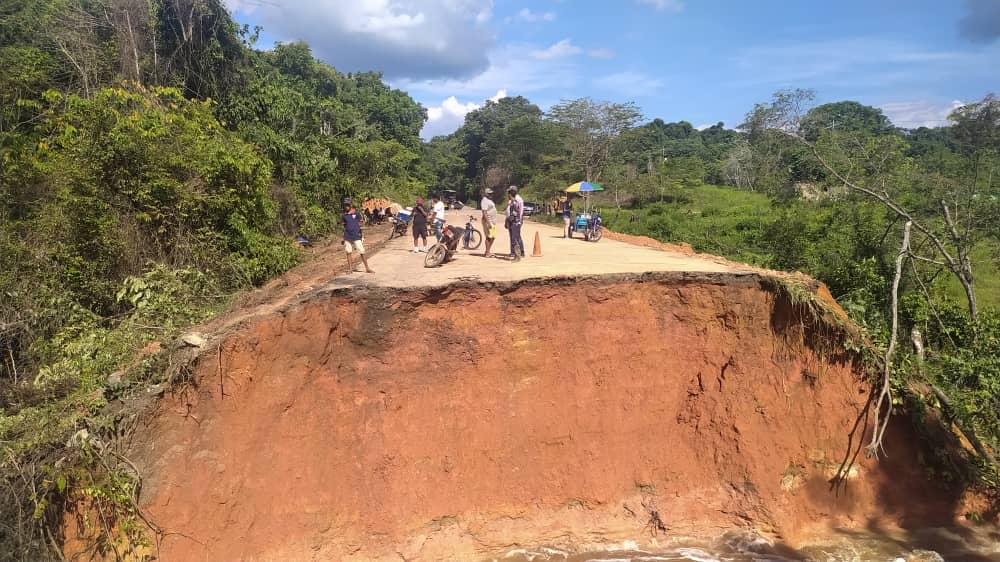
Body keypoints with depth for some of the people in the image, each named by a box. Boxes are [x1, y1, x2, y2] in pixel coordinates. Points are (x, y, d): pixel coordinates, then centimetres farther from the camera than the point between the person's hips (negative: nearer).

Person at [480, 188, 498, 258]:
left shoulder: (490, 200, 18)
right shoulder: (485, 201, -13)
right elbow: (484, 212, -21)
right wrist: (488, 222, -26)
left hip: (493, 221, 10)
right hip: (488, 221, -10)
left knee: (493, 237, 12)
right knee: (489, 237, -8)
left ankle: (487, 252, 19)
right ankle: (487, 253, -3)